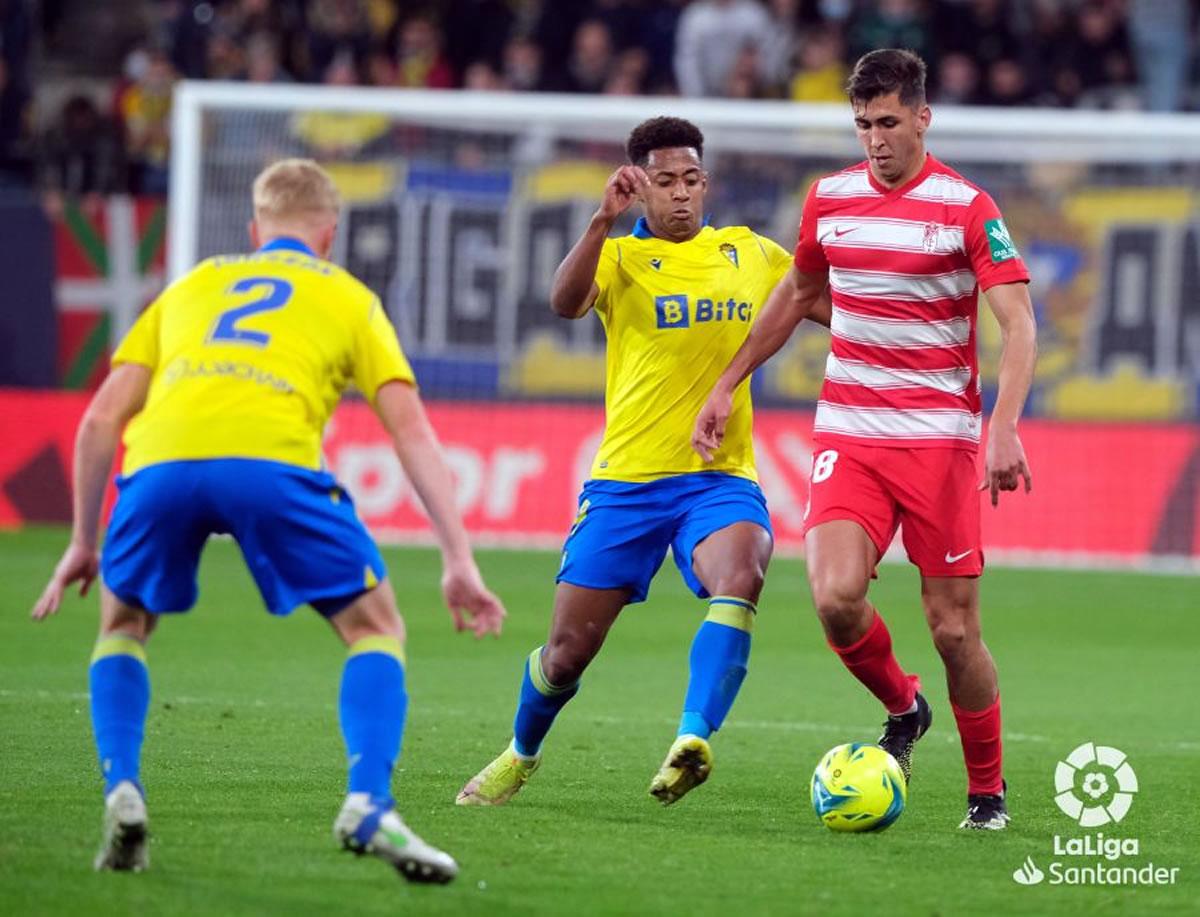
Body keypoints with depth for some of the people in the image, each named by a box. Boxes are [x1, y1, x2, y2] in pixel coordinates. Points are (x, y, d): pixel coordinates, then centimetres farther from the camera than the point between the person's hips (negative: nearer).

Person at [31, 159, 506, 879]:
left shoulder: (191, 286, 35)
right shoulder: (347, 297, 28)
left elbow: (101, 420, 28)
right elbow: (411, 429, 17)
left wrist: (84, 543, 36)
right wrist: (459, 560, 14)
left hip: (162, 463, 2)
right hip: (270, 460, -2)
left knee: (124, 624, 29)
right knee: (376, 625, 15)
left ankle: (122, 793, 8)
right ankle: (368, 806, -5)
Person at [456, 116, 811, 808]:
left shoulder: (751, 253, 11)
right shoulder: (620, 258, 0)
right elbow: (567, 302, -22)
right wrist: (604, 221, -36)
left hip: (721, 477, 1)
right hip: (627, 480, -1)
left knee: (740, 578, -33)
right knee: (569, 652, 4)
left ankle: (694, 741, -42)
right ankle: (521, 755, 34)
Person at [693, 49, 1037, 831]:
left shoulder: (966, 208, -7)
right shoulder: (830, 199, 7)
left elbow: (1019, 325, -13)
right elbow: (796, 295, 24)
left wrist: (1005, 430, -26)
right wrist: (727, 385, 23)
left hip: (940, 441, -3)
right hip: (848, 436, 3)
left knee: (954, 627, -3)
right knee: (836, 596, -18)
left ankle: (988, 791, 18)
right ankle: (903, 708, 12)